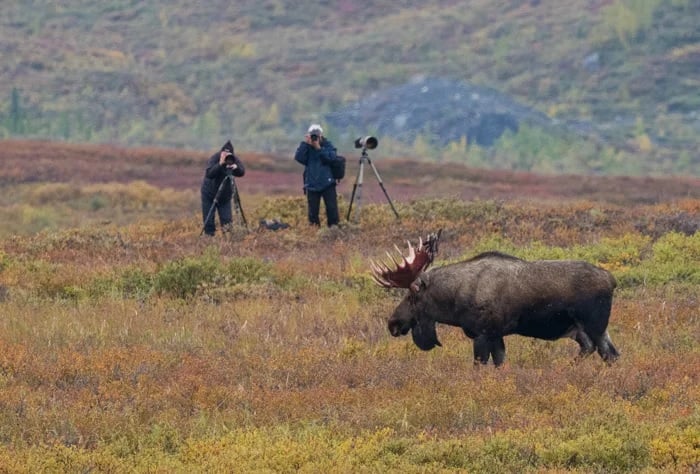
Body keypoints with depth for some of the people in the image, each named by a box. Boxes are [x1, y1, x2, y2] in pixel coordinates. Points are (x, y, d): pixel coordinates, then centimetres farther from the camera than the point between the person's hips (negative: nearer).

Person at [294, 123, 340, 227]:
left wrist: (319, 148, -18)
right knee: (313, 210, 2)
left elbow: (332, 157, -14)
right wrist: (305, 143, -16)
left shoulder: (327, 145, 3)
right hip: (312, 185, 1)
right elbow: (298, 157, -11)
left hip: (327, 183, -1)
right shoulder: (306, 148, 6)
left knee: (332, 207, -7)